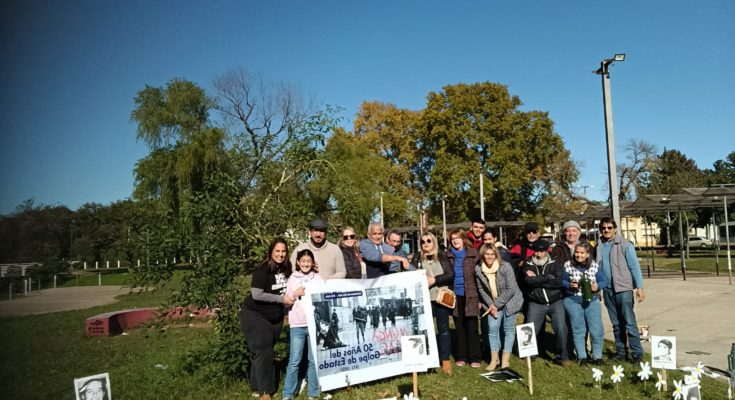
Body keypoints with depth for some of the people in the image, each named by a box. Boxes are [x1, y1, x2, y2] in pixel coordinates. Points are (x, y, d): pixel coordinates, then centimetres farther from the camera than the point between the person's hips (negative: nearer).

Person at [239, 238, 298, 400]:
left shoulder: (286, 269, -3)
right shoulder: (262, 270, -22)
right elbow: (257, 294, -28)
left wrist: (295, 293, -10)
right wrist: (281, 299, -25)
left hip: (275, 317, 7)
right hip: (254, 315, -7)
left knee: (267, 351, 14)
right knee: (263, 352, -10)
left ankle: (257, 385, 31)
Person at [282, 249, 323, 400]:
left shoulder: (318, 278, 8)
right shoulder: (292, 279, 8)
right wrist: (295, 294, -8)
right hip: (297, 325, 0)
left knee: (314, 360, 4)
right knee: (294, 361, -1)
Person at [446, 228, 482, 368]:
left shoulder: (473, 254, 0)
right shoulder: (448, 255, 6)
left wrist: (479, 297, -5)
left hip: (470, 295, -2)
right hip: (456, 296, 2)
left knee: (472, 327, 2)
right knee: (459, 327, 10)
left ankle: (474, 358, 10)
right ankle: (461, 357, 18)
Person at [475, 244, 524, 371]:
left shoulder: (505, 267, -22)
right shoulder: (478, 269, -12)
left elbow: (511, 289, -20)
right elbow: (481, 290, -3)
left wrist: (497, 304, -18)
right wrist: (490, 305, -12)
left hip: (509, 301, -3)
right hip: (492, 303, 3)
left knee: (508, 329, 1)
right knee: (492, 327, -4)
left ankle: (505, 360, 9)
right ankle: (494, 358, 8)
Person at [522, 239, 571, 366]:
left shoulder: (555, 263, -2)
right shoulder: (528, 264, 0)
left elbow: (558, 281, -16)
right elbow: (529, 280, -15)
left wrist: (537, 279, -13)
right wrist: (548, 277, -14)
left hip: (555, 302, 0)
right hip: (536, 304, 1)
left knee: (561, 328, -12)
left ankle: (561, 356, 7)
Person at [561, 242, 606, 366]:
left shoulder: (594, 266, 0)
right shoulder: (568, 265, -5)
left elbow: (602, 281, 3)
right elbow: (561, 281, 0)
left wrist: (597, 286, -17)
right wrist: (569, 285, -19)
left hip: (592, 301, 1)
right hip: (573, 301, -1)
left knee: (596, 330, 0)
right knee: (578, 330, 8)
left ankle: (597, 356, 19)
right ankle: (582, 357, 22)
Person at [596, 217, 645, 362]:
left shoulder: (625, 245, -5)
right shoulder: (598, 247, 8)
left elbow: (634, 267, -6)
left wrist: (639, 287, -10)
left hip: (624, 289, -5)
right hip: (608, 290, 5)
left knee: (629, 323, -6)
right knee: (616, 324, 12)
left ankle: (637, 353, 2)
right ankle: (620, 352, 20)